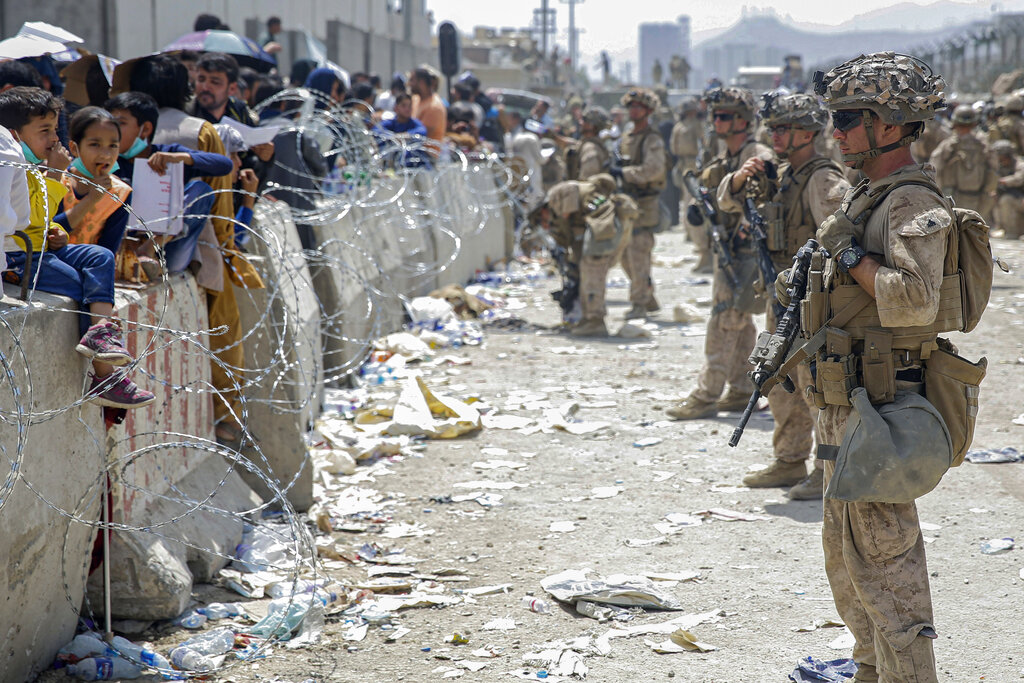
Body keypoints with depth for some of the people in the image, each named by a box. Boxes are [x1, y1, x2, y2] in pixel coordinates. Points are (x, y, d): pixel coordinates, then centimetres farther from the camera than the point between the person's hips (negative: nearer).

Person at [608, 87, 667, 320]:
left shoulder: (652, 139, -10)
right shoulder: (627, 138, 17)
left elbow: (654, 169, -23)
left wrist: (624, 172, -17)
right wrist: (615, 165, 5)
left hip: (644, 203, -9)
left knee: (638, 253, -10)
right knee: (625, 254, 12)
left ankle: (639, 304, -4)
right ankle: (649, 299, 22)